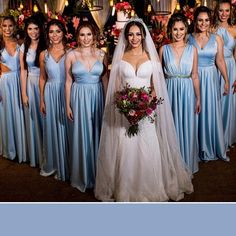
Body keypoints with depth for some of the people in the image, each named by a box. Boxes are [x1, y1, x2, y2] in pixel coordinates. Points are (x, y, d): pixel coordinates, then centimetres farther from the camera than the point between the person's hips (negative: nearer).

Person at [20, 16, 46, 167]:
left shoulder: (46, 46, -4)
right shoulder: (24, 47, 4)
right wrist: (24, 93, 0)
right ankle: (36, 156, 26)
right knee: (33, 120, 11)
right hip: (30, 85, 3)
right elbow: (23, 71, 4)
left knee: (45, 118, 5)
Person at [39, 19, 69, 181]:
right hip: (50, 94, 3)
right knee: (52, 128, 11)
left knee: (65, 129, 4)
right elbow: (42, 78, 10)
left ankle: (65, 166, 21)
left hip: (67, 93, -2)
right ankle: (52, 164, 27)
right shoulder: (44, 54, 5)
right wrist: (42, 100, 6)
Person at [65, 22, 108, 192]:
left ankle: (97, 173, 26)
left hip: (98, 97, 1)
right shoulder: (71, 55, -1)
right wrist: (68, 105, -1)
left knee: (97, 134, 9)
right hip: (79, 98, -1)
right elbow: (68, 82, 1)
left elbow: (105, 79, 6)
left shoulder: (101, 54, 3)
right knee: (81, 135, 6)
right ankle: (82, 176, 22)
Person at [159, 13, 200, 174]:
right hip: (170, 92, 0)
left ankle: (187, 163, 27)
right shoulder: (164, 49, 0)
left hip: (187, 92, 1)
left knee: (187, 128, 9)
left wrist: (198, 98, 2)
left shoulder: (192, 49, 1)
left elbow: (195, 76, 3)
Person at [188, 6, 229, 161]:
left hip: (211, 79, 1)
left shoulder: (216, 39, 2)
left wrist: (226, 81, 3)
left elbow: (220, 61, 6)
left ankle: (214, 147, 25)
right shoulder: (188, 38, -1)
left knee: (212, 112, 9)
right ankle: (198, 148, 22)